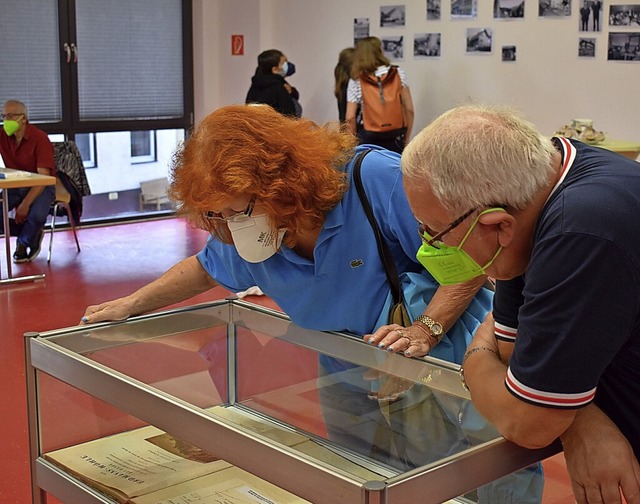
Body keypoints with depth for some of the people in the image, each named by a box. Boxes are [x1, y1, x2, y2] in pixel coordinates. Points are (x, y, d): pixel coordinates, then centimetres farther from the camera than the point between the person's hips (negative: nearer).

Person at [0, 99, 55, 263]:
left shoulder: (39, 138, -17)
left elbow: (43, 176, -22)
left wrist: (25, 204, -30)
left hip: (40, 186, -4)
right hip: (14, 186, 4)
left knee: (37, 215, -33)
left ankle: (23, 243, 4)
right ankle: (32, 234, 6)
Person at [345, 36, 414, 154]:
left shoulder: (356, 81, 1)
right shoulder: (398, 73, 2)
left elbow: (350, 118, -4)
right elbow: (409, 110, 0)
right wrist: (406, 139, 9)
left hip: (369, 141, 0)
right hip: (396, 140, 0)